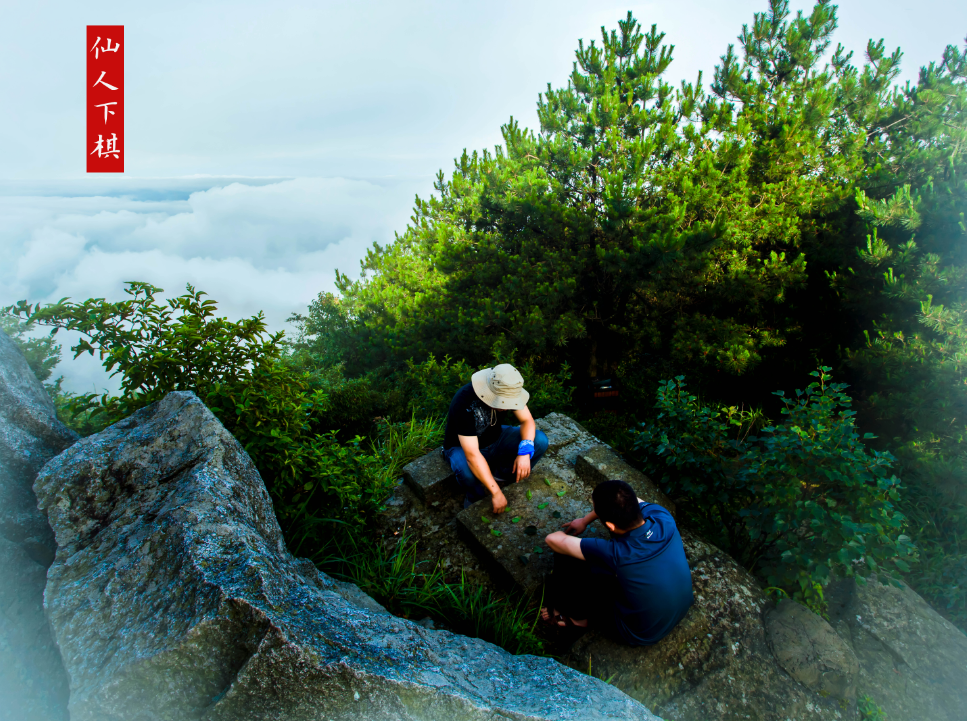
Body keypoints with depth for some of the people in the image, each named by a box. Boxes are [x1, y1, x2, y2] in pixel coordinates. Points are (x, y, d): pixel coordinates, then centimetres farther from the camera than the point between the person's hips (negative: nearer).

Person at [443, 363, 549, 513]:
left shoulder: (509, 392, -20)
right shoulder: (464, 403, -37)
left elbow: (527, 420, -13)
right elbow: (472, 455, -39)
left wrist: (525, 452, -32)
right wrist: (496, 493, -38)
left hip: (495, 439, 5)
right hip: (463, 447, -5)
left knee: (540, 440, -17)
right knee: (467, 472, -40)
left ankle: (500, 477, 0)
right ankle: (476, 496, -4)